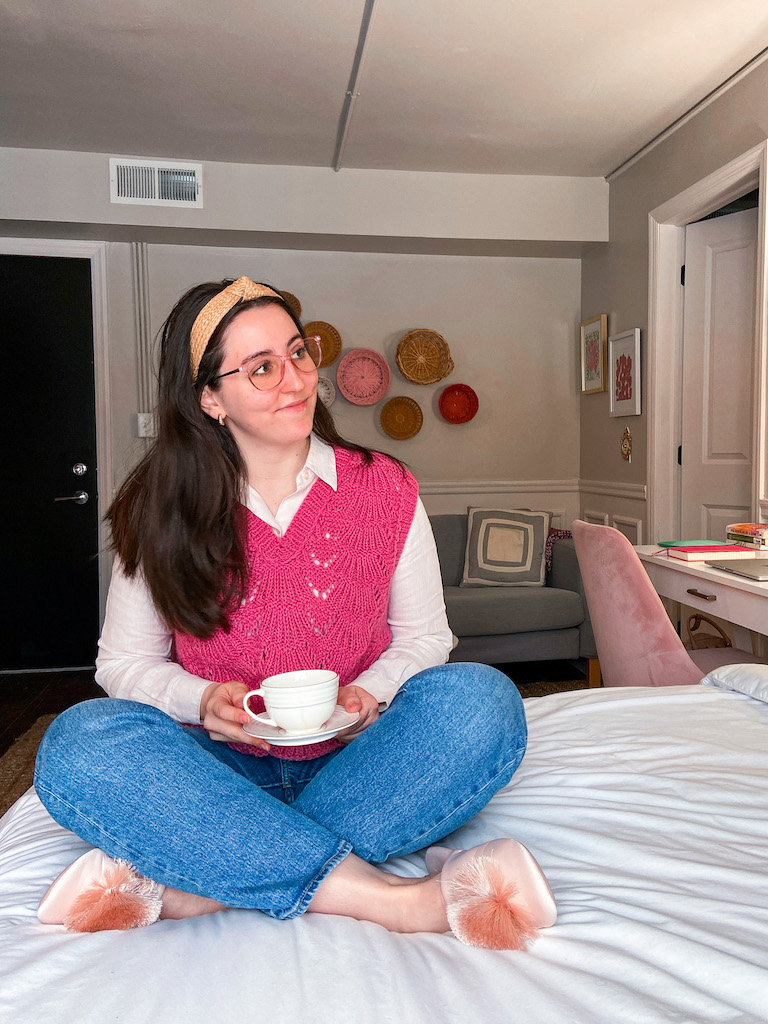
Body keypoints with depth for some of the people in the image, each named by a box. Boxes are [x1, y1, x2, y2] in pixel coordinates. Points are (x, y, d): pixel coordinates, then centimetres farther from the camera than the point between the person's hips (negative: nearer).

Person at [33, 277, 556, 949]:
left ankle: (195, 888, -28)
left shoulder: (385, 488, -1)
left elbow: (424, 636, 7)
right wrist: (202, 700, -16)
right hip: (225, 768, 0)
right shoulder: (165, 512, -1)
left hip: (352, 759, 1)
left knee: (482, 700, -28)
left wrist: (368, 693, -14)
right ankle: (394, 898, -32)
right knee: (79, 744, -28)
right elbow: (124, 661, 6)